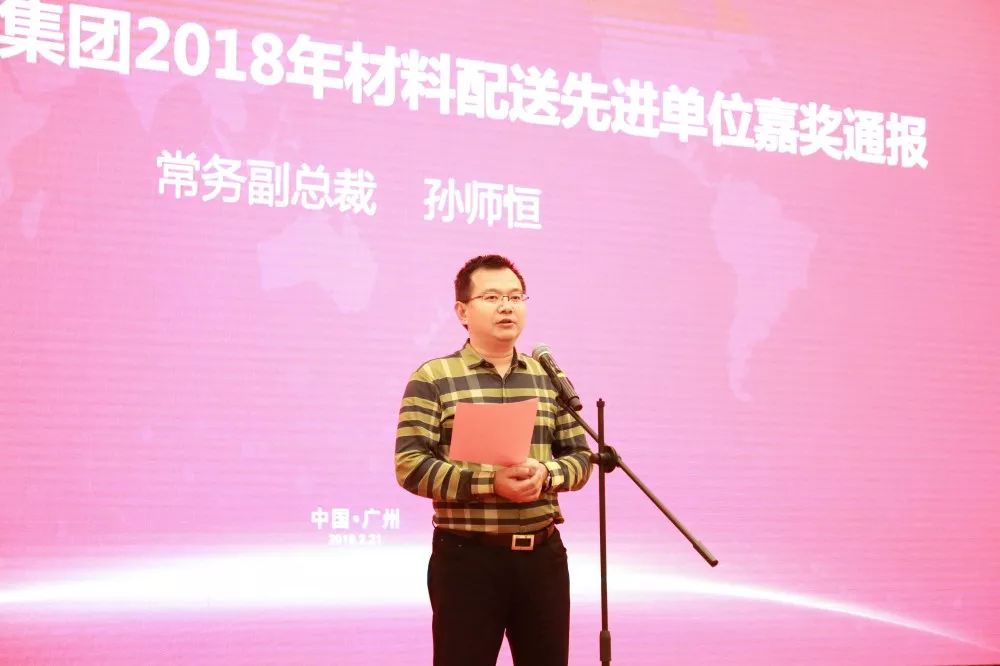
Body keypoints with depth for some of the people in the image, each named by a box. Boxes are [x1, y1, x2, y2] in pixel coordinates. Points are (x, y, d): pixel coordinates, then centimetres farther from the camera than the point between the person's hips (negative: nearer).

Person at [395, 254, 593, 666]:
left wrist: (545, 474, -12)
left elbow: (580, 456, 11)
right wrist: (490, 483, -22)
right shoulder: (433, 378, -4)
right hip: (467, 556, -4)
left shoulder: (549, 378, 11)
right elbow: (410, 465, -11)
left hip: (543, 554, 5)